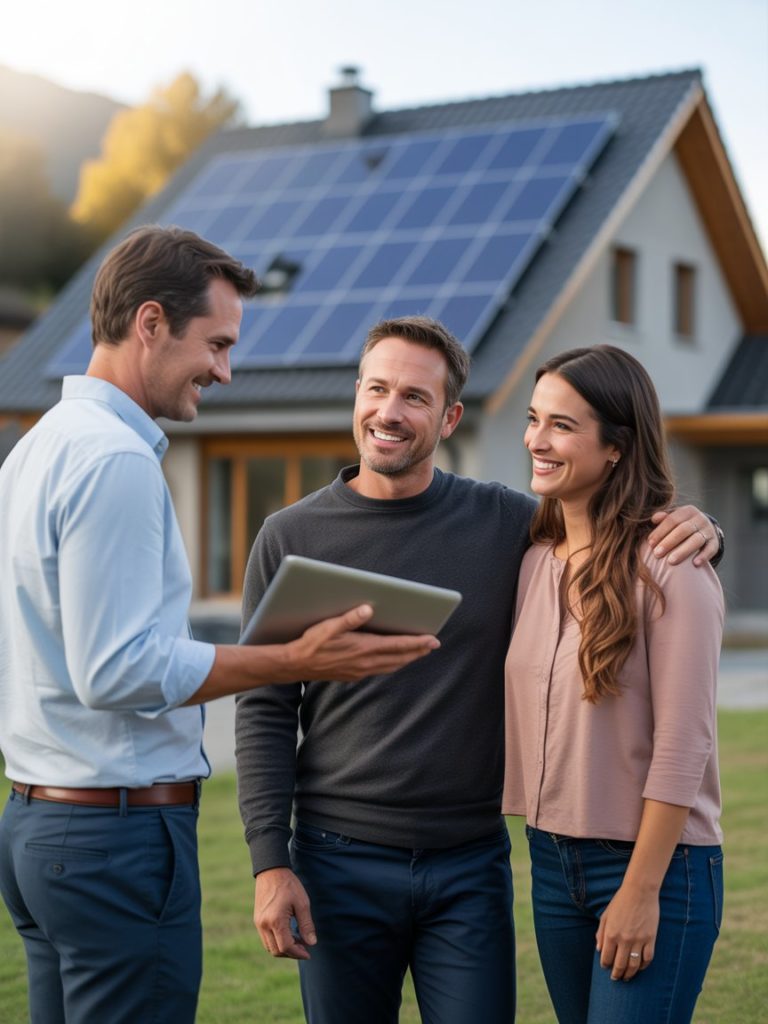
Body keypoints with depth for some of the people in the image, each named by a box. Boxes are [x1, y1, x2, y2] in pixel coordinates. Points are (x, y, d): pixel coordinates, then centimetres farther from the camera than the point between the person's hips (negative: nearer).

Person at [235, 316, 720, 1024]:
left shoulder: (505, 523, 0)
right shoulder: (291, 538, -1)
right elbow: (265, 713, -1)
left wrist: (694, 531, -12)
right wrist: (270, 864, -8)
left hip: (471, 865, 1)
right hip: (342, 865, 0)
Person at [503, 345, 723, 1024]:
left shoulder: (670, 570, -14)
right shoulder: (536, 564, 6)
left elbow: (681, 746, -16)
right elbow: (530, 724, 10)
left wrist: (642, 888, -16)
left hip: (657, 865, -6)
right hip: (552, 860, 6)